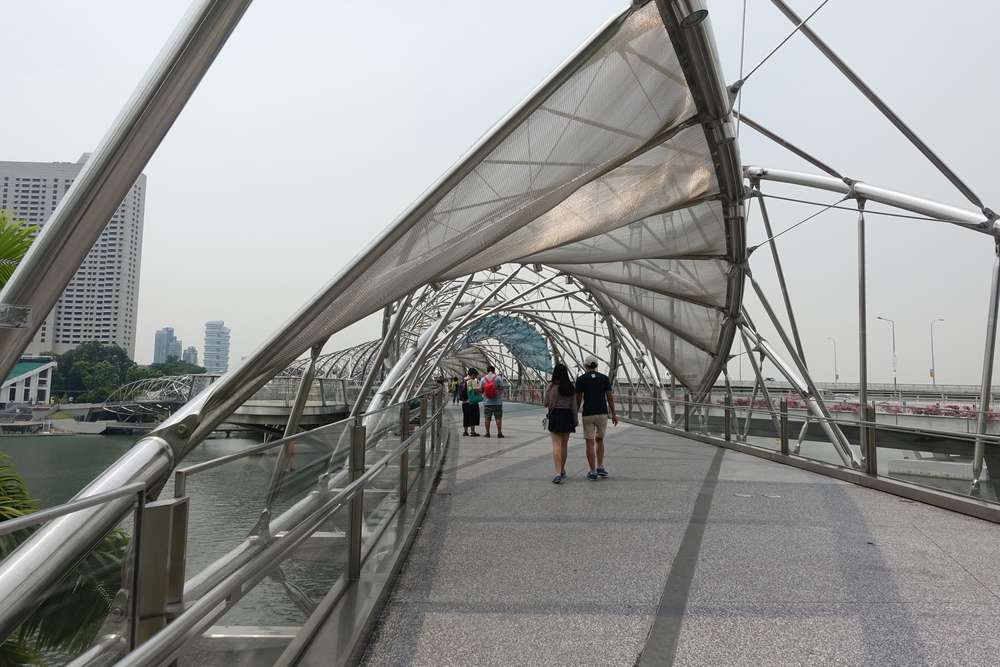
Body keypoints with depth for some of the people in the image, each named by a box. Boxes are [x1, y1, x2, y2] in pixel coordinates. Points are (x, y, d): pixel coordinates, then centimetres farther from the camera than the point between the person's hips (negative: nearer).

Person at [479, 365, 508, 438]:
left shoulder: (483, 379, 0)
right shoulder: (498, 378, -7)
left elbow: (480, 390, 3)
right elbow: (502, 387, -8)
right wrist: (504, 392, 12)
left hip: (487, 402, 2)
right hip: (497, 402, -2)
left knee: (487, 418, 8)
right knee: (498, 418, 2)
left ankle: (487, 433, 9)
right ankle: (499, 433, 1)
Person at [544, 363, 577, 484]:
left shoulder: (551, 386, -8)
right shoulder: (571, 387, 3)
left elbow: (546, 404, -3)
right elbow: (574, 406, 3)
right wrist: (575, 420, 9)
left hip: (555, 415, -4)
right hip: (567, 415, 4)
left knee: (556, 445, -6)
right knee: (564, 445, 16)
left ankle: (558, 473, -18)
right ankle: (562, 470, 30)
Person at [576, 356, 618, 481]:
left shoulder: (581, 379, -3)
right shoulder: (604, 378, 3)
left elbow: (578, 399, -3)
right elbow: (610, 397, 0)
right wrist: (614, 414, 6)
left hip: (588, 415, -2)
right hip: (602, 414, 2)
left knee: (590, 443, 3)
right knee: (599, 440, 19)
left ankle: (593, 472, 1)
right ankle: (600, 467, 12)